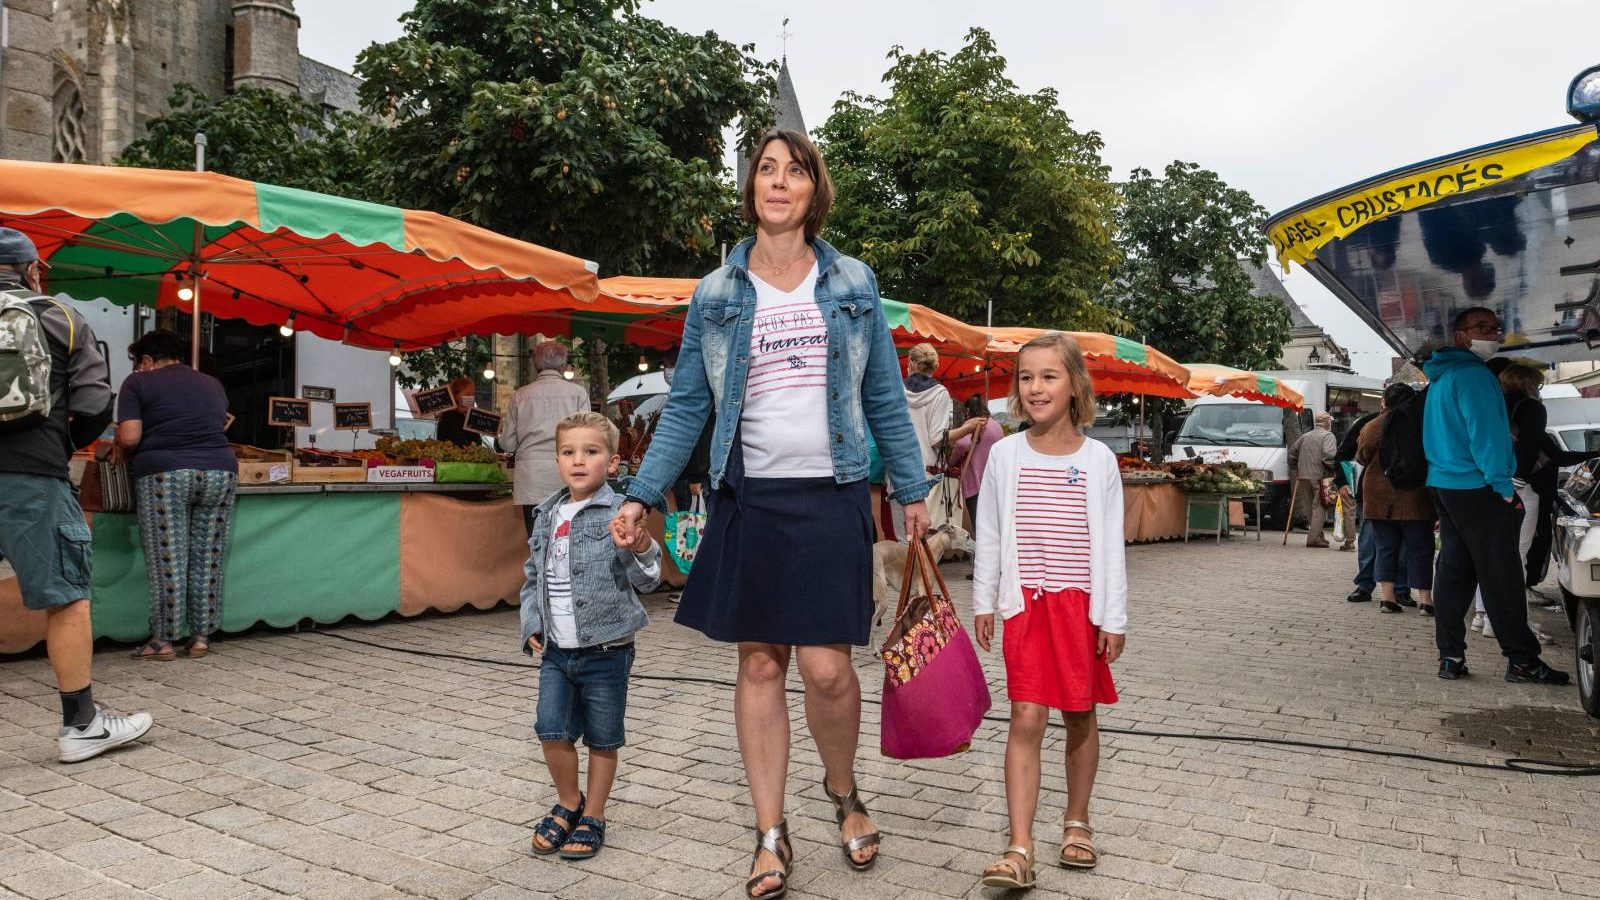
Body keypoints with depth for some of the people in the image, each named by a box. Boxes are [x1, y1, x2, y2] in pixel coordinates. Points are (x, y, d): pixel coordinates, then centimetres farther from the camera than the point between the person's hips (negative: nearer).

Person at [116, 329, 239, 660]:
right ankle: (201, 637, 10)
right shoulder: (213, 384, 21)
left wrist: (121, 449, 17)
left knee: (168, 560, 1)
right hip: (220, 471, 4)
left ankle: (163, 640, 6)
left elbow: (129, 437, -3)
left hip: (164, 473, -4)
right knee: (208, 559, 7)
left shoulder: (138, 383, 7)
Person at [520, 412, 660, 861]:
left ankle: (593, 816, 27)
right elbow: (534, 576, 18)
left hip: (605, 651, -5)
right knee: (552, 732, 5)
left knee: (602, 738, 8)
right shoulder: (547, 515, 7)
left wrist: (639, 549, -36)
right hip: (555, 651, 5)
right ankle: (569, 802, 30)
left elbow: (646, 580, -15)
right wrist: (532, 626, 8)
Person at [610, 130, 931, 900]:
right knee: (759, 666, 7)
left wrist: (912, 490, 8)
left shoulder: (854, 285, 5)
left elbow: (885, 399, 9)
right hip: (748, 499, 1)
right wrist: (642, 494, -2)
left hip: (831, 499, -1)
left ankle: (844, 793, 26)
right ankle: (771, 836, 21)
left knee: (826, 666, -6)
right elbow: (686, 408, 6)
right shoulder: (714, 296, 5)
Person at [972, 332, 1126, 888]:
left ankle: (1077, 822, 31)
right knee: (1026, 719, -5)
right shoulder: (1005, 454, 0)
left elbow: (1110, 545, 0)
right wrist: (983, 602, 7)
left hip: (1082, 603, 0)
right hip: (1025, 601, 0)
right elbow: (989, 535, 6)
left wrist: (1114, 617, -1)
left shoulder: (1098, 459, -2)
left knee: (1080, 716, 12)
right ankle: (1019, 849, -3)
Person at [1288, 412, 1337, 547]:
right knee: (1320, 507, -5)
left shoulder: (1305, 436, 18)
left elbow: (1292, 452, 20)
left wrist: (1295, 470, 25)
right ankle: (1314, 538, -13)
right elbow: (1328, 455, -20)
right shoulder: (1328, 436, -4)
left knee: (1312, 506, 14)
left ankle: (1318, 536, 21)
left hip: (1303, 476, 7)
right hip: (1320, 476, -7)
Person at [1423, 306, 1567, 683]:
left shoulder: (1441, 379, 17)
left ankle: (1450, 656, 8)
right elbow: (1485, 434, -19)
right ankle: (1522, 659, 1)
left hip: (1444, 484, 9)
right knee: (1501, 577, -4)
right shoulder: (1472, 374, -13)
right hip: (1478, 487, -9)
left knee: (1454, 571, 8)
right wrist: (1503, 486, -15)